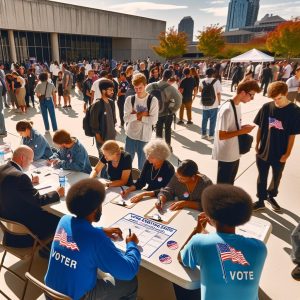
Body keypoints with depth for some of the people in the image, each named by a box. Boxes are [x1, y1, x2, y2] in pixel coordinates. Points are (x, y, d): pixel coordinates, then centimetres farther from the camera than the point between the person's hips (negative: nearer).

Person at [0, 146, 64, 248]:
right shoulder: (20, 176, -30)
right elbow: (38, 201, -23)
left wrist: (29, 182, 12)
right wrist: (57, 193, -9)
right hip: (21, 225, -9)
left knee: (48, 213, 20)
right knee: (57, 219, 3)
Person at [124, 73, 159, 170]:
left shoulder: (153, 100, -7)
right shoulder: (130, 99, -1)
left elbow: (154, 120, -15)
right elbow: (126, 118, -10)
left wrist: (136, 115, -13)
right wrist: (142, 113, -15)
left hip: (144, 136, -2)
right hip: (130, 135, 2)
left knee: (142, 164, 12)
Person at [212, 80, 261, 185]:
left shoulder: (238, 105, 4)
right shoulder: (227, 109, -26)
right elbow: (221, 136, -26)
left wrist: (242, 127, -3)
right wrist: (241, 131, -22)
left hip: (235, 154, 9)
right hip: (226, 156, -9)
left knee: (229, 184, 25)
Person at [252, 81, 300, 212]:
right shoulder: (266, 107, -8)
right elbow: (260, 127, 1)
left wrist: (287, 153, -8)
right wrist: (257, 144, 2)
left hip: (280, 153, -1)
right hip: (264, 150, 1)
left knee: (277, 177, 19)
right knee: (262, 177, 13)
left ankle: (271, 196, 44)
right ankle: (261, 200, 31)